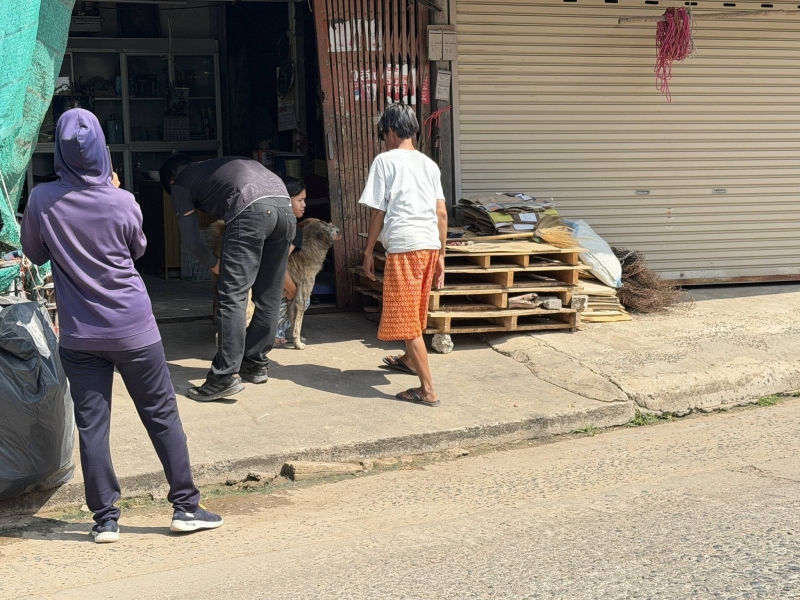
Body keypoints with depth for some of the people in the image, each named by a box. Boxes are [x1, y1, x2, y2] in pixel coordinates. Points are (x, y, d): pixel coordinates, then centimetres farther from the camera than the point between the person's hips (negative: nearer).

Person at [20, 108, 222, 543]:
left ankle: (105, 519, 12)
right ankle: (186, 507, 15)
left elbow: (35, 253, 8)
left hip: (79, 335, 1)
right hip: (132, 328, -1)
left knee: (91, 426, 7)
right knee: (162, 416, 9)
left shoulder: (42, 201, -8)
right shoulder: (123, 202, -11)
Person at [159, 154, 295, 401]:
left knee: (232, 297, -5)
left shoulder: (181, 184, 20)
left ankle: (226, 376, -8)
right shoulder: (217, 166, 39)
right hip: (284, 207, 7)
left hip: (251, 210, -7)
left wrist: (214, 263, 32)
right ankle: (256, 364, 23)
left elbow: (191, 240, 13)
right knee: (268, 297, 14)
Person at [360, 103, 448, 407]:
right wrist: (440, 255, 15)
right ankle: (409, 359, 49)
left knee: (406, 317, -3)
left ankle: (427, 390, -6)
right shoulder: (429, 164, 14)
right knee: (415, 310, 27)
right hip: (430, 244, 7)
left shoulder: (385, 161, -1)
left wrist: (368, 251, 5)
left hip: (403, 245, -7)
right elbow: (442, 213, 10)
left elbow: (377, 212, -4)